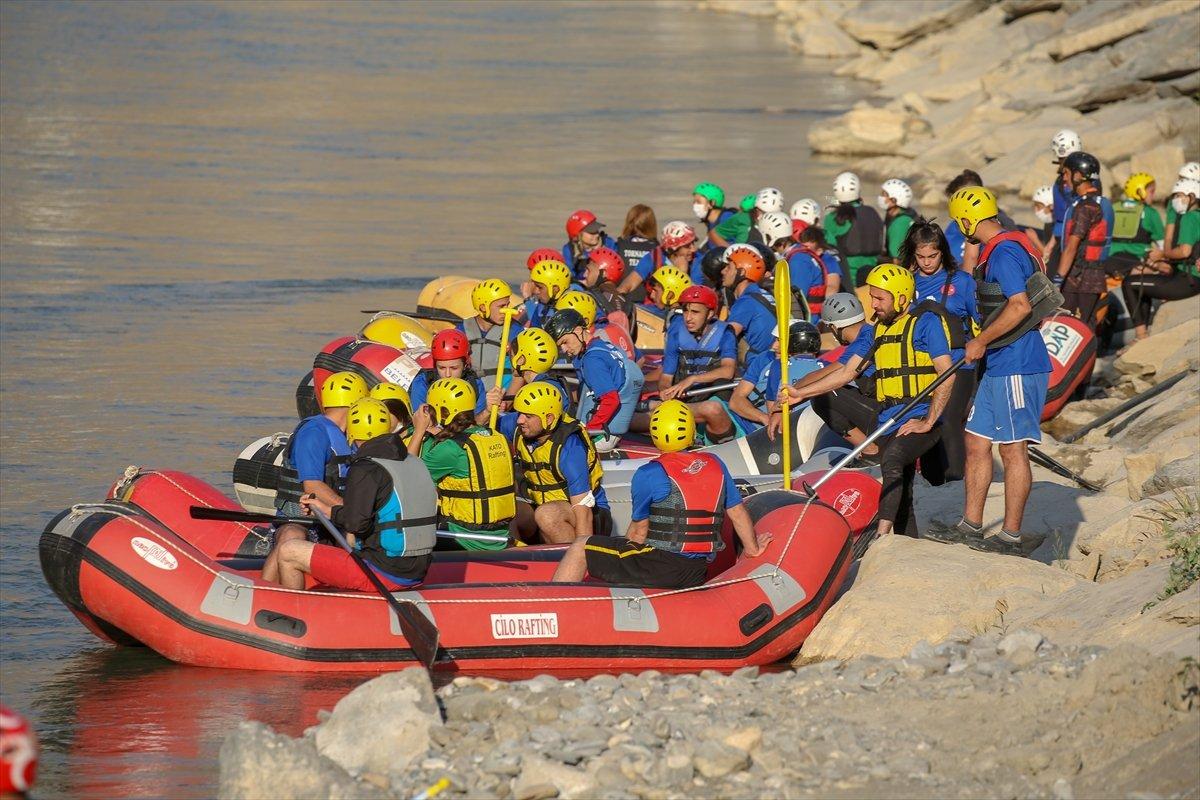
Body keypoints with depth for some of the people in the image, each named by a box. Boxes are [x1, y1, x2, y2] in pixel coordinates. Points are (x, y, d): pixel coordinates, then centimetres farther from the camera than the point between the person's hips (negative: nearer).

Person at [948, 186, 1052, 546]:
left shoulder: (1004, 252, -17)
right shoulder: (997, 249, 15)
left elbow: (1020, 305, -27)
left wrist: (980, 342, -19)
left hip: (1016, 367, -10)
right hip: (998, 366, 10)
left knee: (1013, 449, -3)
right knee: (976, 441, 13)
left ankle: (1012, 535, 3)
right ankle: (971, 524, 19)